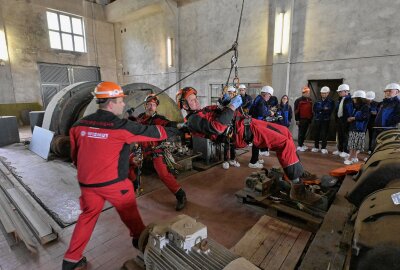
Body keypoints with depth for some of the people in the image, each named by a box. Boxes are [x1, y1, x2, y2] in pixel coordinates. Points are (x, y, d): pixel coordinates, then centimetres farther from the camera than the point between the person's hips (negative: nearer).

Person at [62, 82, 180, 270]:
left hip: (86, 182, 5)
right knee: (128, 209, 18)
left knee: (88, 215, 21)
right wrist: (173, 132, 6)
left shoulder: (80, 124, 1)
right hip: (113, 182, -5)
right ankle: (139, 237, 39)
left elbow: (75, 154, 11)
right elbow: (152, 132, -10)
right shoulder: (121, 126, -18)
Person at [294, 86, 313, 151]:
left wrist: (311, 118, 15)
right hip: (301, 119, -6)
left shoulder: (310, 100, 13)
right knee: (301, 132, -4)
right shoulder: (298, 100, -7)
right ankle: (299, 146, 1)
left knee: (304, 132, 11)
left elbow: (311, 110, 18)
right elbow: (296, 111, -10)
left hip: (308, 119, 6)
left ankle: (302, 144, 21)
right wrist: (297, 119, -13)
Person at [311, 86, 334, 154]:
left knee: (324, 134, -2)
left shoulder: (331, 101, 4)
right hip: (317, 119, 3)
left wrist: (320, 110, -10)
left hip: (325, 120, -3)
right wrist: (323, 109, -11)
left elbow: (330, 110, -10)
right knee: (316, 134, 4)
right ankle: (316, 147, 15)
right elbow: (314, 109, -1)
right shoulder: (317, 101, 13)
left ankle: (323, 148, 5)